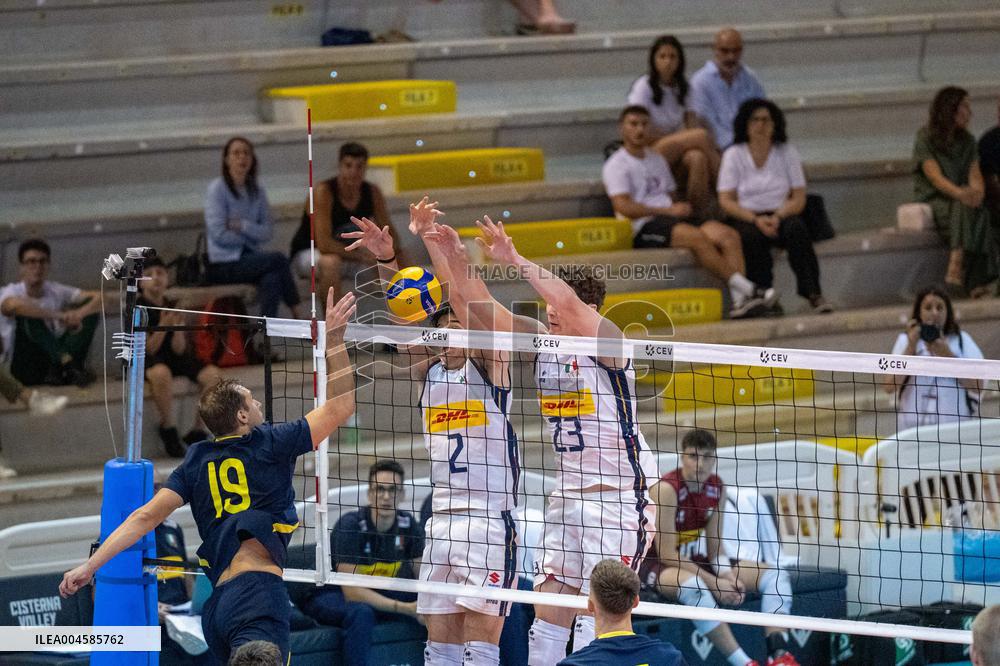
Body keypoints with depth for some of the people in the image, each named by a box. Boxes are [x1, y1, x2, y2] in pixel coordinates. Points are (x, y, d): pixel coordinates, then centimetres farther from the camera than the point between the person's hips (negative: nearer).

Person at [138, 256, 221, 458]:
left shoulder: (172, 307, 4)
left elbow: (179, 349, -3)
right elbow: (149, 350, -13)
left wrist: (178, 327, -21)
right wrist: (163, 326, -26)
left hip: (176, 358, 5)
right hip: (148, 363, -5)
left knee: (212, 374, -20)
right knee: (162, 373, -40)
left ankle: (197, 432, -8)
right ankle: (169, 430, -21)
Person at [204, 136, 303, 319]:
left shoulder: (257, 191, 10)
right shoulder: (217, 189, -7)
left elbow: (268, 232, 3)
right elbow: (219, 234, -14)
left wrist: (243, 226, -15)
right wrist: (252, 236, -4)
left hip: (248, 259, 5)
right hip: (223, 266, -5)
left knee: (271, 279, -29)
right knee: (278, 260, -23)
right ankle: (297, 312, -13)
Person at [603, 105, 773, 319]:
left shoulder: (657, 160, 27)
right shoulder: (616, 165, 3)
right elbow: (623, 207, -10)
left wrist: (682, 208, 2)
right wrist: (668, 210, -13)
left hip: (673, 220, 7)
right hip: (643, 227, -7)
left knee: (728, 235, -18)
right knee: (697, 237, -33)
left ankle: (740, 301, -33)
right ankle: (746, 288, -33)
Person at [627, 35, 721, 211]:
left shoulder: (683, 87, 14)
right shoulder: (644, 86, -3)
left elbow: (692, 125, 7)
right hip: (651, 151, -5)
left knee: (697, 158, -33)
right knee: (702, 135, -29)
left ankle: (700, 212, -35)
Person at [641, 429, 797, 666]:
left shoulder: (716, 487, 1)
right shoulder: (667, 489, -20)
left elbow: (715, 547, 5)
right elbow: (667, 553, -22)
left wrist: (728, 577, -16)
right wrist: (714, 583, -24)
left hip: (699, 562, 8)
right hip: (662, 566, -8)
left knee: (774, 574, -4)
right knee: (692, 585, -43)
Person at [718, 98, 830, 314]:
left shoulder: (787, 152, 9)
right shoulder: (733, 155, 5)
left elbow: (799, 199, 4)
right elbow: (726, 201, -2)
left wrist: (777, 217, -17)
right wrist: (756, 219, -18)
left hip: (782, 215, 1)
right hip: (745, 218, -1)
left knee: (796, 229, -33)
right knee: (751, 237, -37)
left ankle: (813, 294, -36)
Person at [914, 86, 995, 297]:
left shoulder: (967, 141, 15)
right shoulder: (926, 138, -2)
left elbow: (974, 173, 3)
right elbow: (934, 176, -15)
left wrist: (977, 191, -22)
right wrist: (959, 193, -33)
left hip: (960, 199, 4)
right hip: (934, 200, -4)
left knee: (980, 212, -31)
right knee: (962, 209, -36)